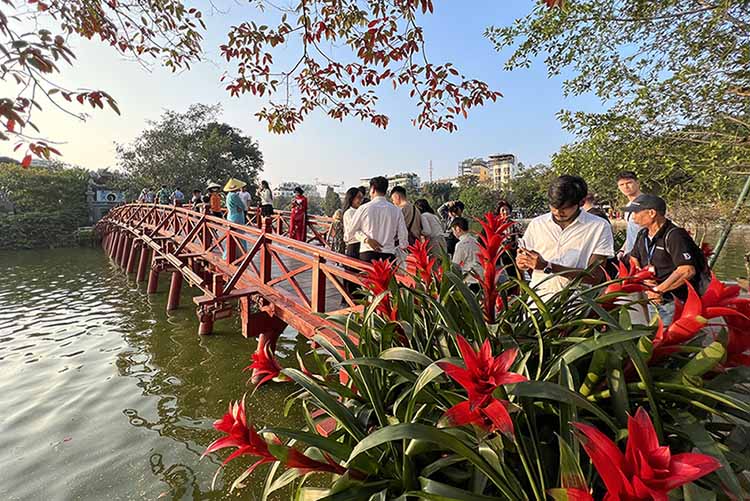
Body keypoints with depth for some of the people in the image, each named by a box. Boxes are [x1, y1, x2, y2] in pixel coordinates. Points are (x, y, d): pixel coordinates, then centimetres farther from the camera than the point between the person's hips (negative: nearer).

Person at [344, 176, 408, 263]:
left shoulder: (364, 208, 0)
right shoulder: (396, 210, 4)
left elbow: (349, 233, 9)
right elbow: (403, 237, 6)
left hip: (367, 255, -1)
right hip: (389, 256, 2)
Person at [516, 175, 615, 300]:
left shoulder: (599, 227, 0)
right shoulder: (536, 224, 7)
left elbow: (595, 277, -7)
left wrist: (548, 266, -16)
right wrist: (521, 262, -8)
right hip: (538, 297, 2)